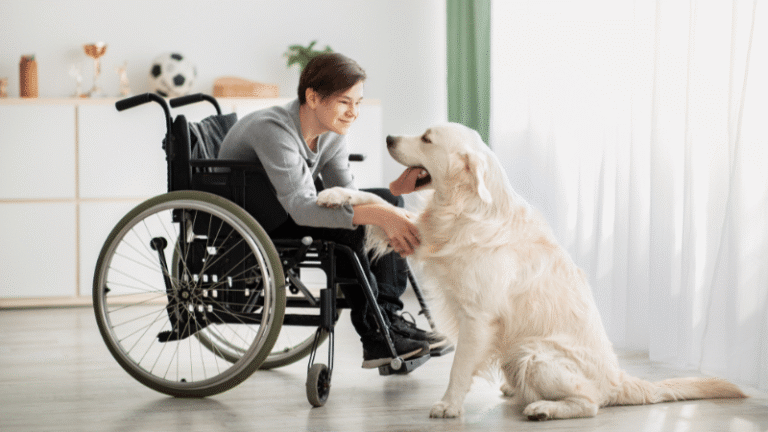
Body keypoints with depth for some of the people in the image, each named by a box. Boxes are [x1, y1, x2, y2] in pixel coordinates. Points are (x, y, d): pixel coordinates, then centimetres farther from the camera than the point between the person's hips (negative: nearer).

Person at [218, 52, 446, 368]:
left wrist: (391, 222, -29)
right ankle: (375, 336, -25)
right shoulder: (274, 130, -30)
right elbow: (302, 208, -40)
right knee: (343, 223, -31)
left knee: (388, 199, 0)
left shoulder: (331, 131, -4)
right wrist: (379, 216, -48)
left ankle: (389, 316, -10)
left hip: (283, 212, 9)